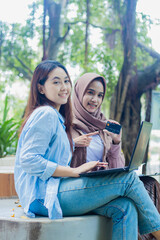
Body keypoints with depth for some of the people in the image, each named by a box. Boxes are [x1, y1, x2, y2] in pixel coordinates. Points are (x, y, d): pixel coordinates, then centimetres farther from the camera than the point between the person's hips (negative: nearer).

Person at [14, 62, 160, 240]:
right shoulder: (45, 114, -8)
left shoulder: (57, 117, 22)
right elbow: (28, 160, -18)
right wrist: (75, 171, -19)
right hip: (44, 197, -9)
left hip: (54, 190, 9)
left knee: (125, 208, -12)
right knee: (128, 179, -13)